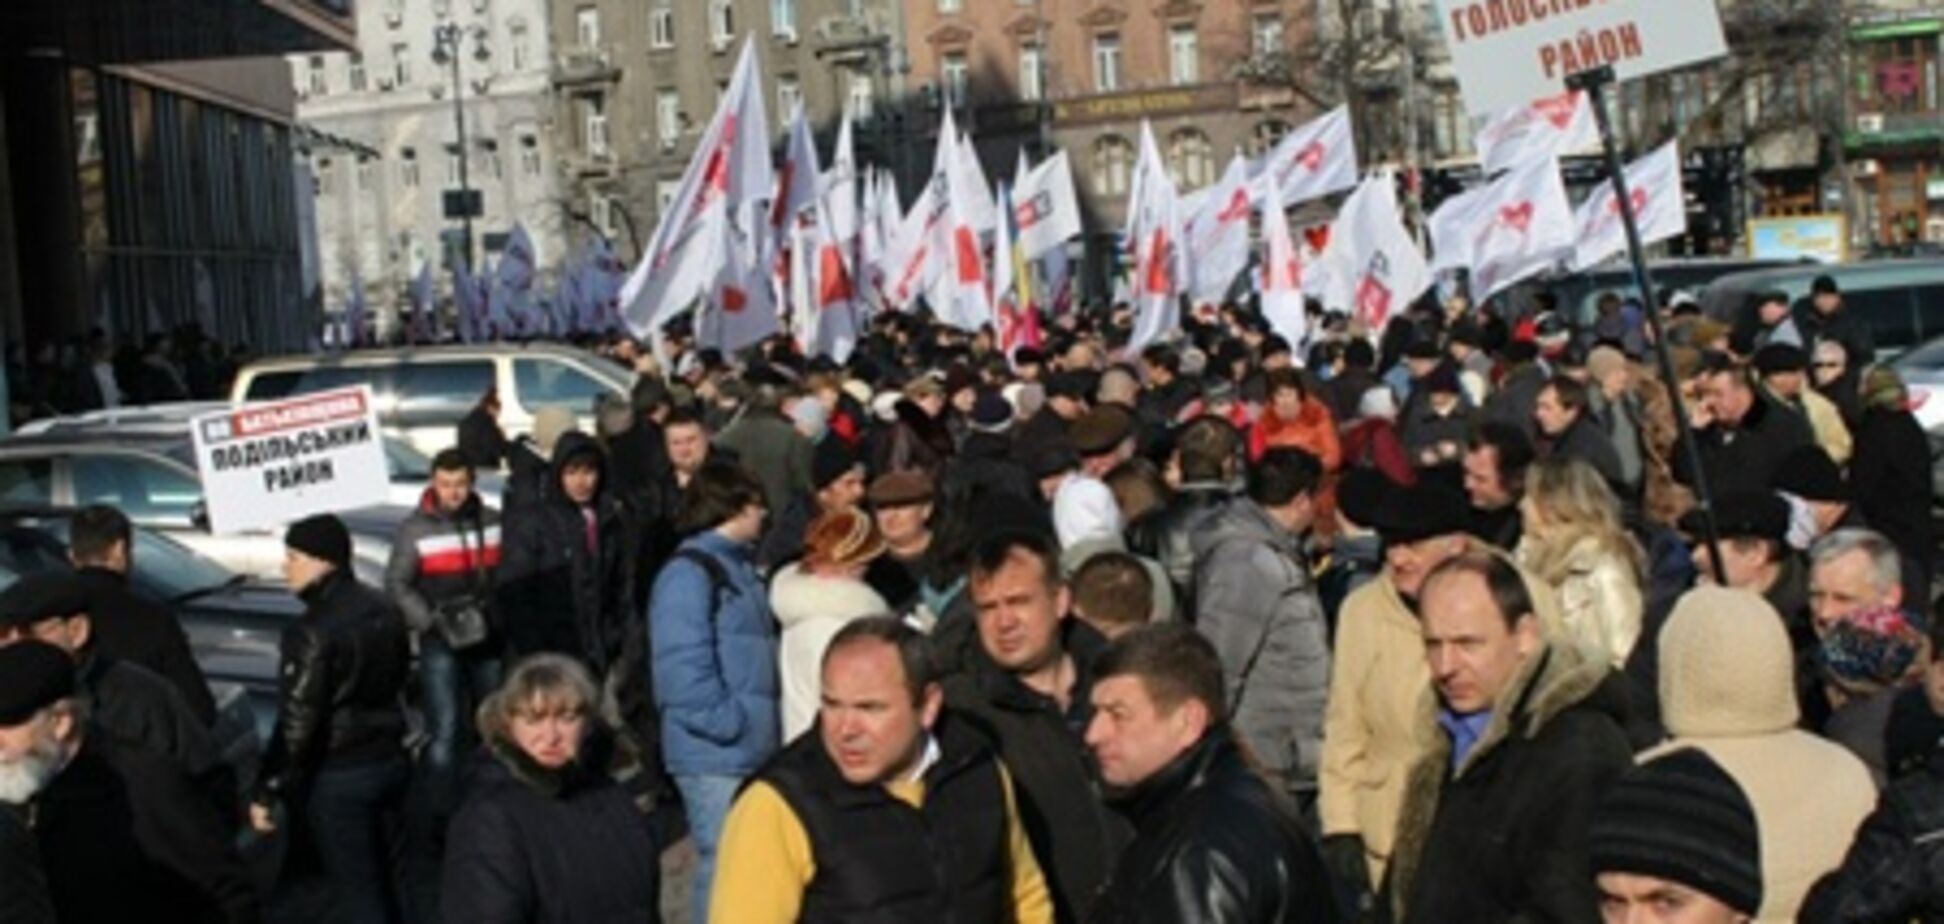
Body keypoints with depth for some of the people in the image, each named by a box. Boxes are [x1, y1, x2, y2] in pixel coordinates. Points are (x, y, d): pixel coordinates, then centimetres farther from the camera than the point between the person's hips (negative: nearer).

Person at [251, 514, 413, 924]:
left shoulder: (314, 630, -21)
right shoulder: (383, 609, 4)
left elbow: (297, 721, -22)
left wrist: (266, 792, -16)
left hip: (338, 776, -8)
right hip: (390, 761, 8)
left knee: (355, 890, 2)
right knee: (380, 879, 21)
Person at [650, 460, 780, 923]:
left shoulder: (739, 566, 16)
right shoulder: (689, 572, -13)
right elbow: (682, 666, -22)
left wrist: (761, 723, 11)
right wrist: (727, 723, -20)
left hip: (752, 748, 9)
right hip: (716, 752, -9)